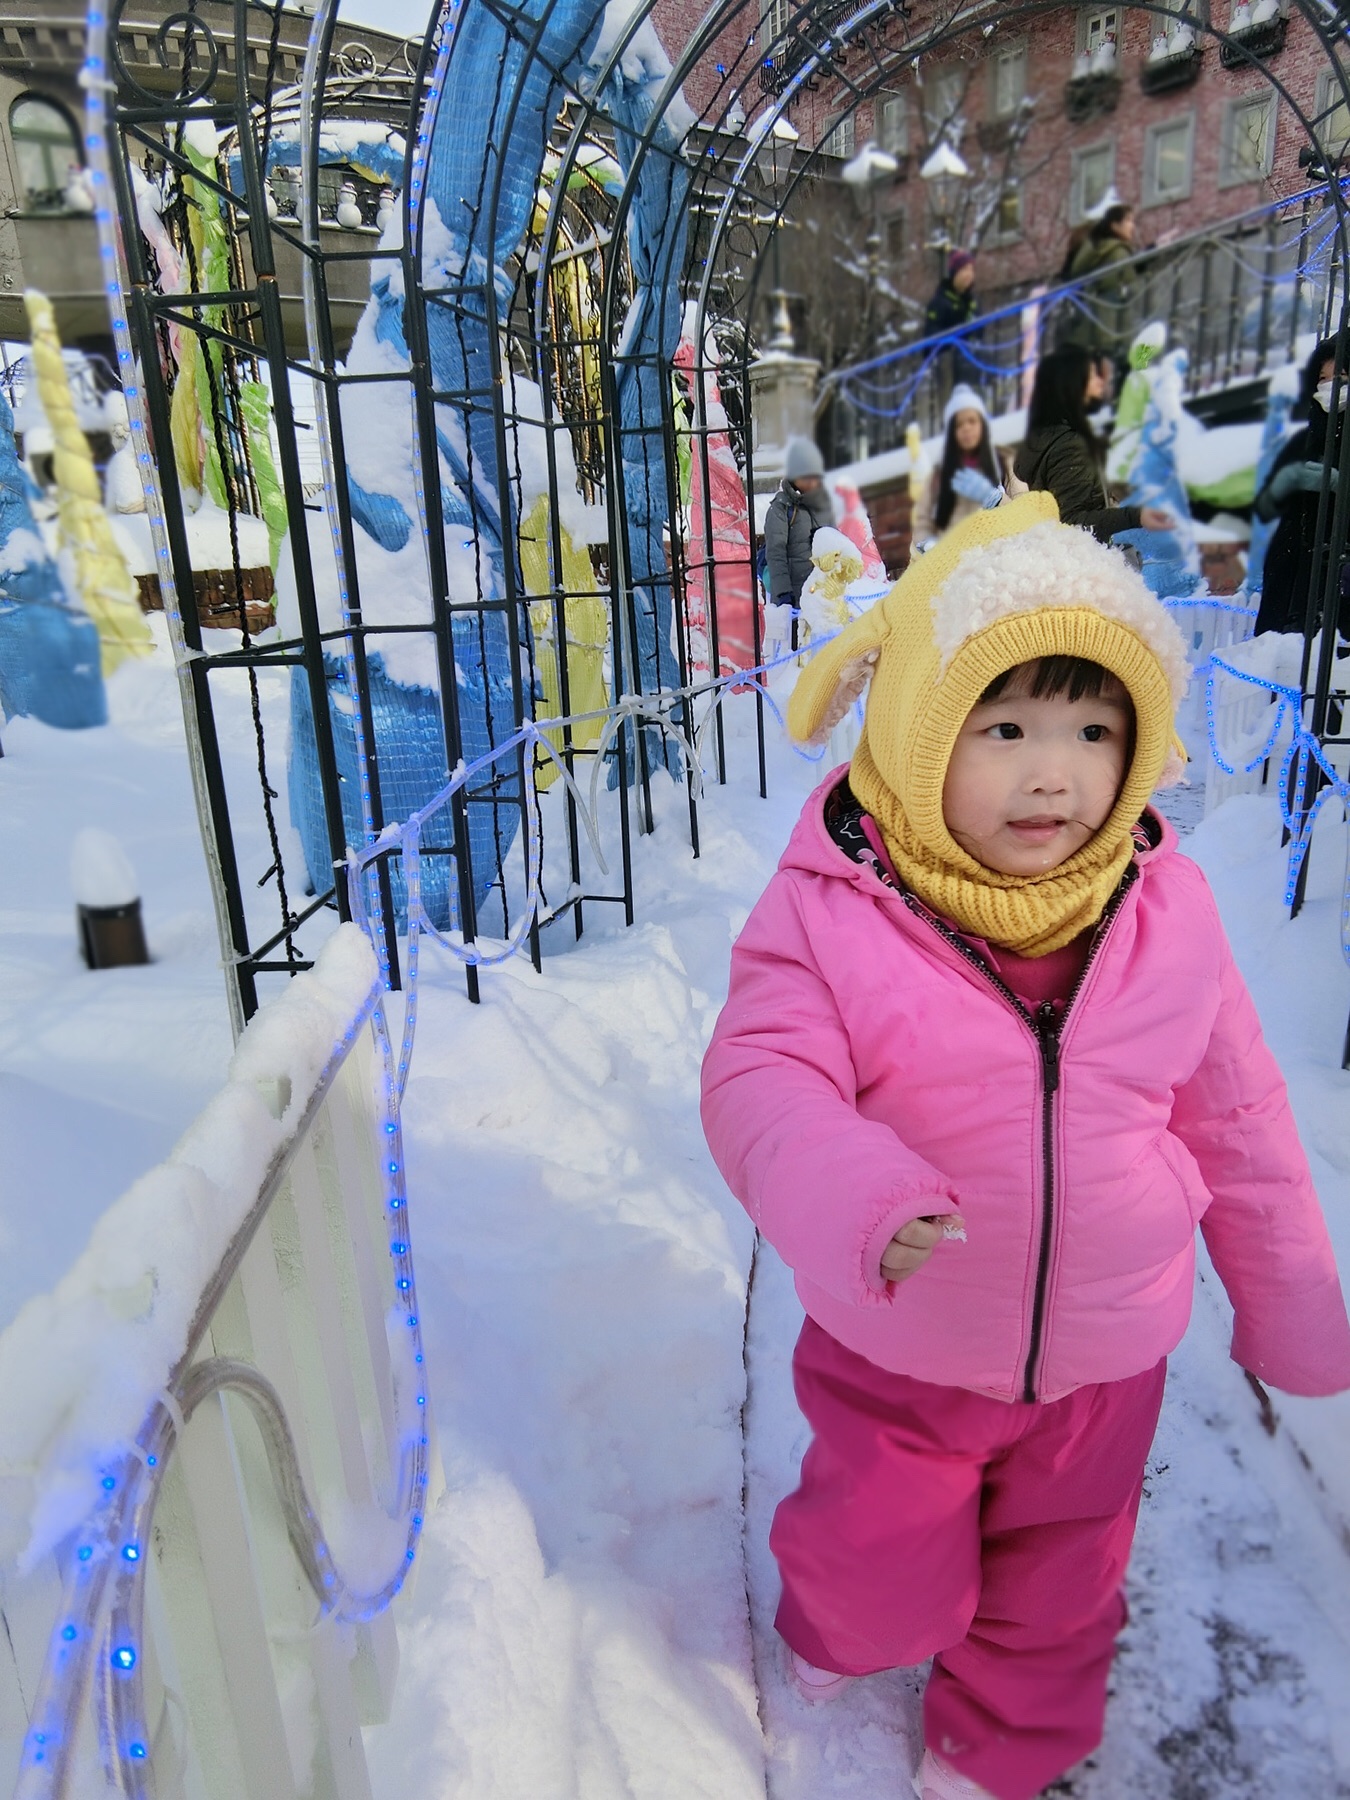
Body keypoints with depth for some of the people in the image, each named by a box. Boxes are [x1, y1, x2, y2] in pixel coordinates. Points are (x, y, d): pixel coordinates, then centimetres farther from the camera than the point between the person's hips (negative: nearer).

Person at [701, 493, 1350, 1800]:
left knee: (1057, 1583, 25)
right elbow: (762, 1082, -27)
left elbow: (1236, 1121, 0)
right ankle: (840, 1627, 57)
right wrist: (858, 1201, -47)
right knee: (884, 1576, 18)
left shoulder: (1166, 912, -11)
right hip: (900, 1350, -2)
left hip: (1102, 1358, 3)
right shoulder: (834, 912, -21)